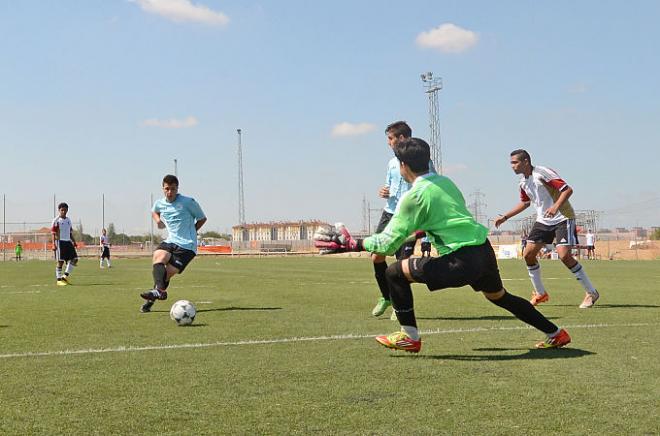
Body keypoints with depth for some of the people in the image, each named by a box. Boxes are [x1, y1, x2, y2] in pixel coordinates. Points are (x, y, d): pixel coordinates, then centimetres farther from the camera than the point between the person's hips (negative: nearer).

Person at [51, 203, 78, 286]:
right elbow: (53, 234, -8)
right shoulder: (56, 220, -6)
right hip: (60, 242, -7)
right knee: (60, 261, -5)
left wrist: (74, 241, 12)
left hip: (68, 242, 7)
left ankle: (65, 276, 7)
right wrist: (54, 244, -16)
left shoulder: (68, 220, 14)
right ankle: (59, 280, 3)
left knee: (74, 258, -1)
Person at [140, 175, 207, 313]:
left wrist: (189, 233, 1)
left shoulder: (188, 202, -6)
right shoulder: (159, 203, 9)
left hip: (187, 246, -4)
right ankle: (160, 291, -42)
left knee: (168, 273, -16)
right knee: (158, 257, -28)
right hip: (170, 241, 4)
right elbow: (154, 212, 34)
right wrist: (158, 220, 12)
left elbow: (202, 219, 7)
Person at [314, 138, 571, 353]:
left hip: (463, 261, -8)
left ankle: (410, 337, 8)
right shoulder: (445, 181, 14)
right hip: (484, 252, 8)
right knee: (499, 296, 32)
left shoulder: (414, 196, -9)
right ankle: (555, 334, 38)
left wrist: (352, 244, -2)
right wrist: (419, 231, 33)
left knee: (395, 273, -1)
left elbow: (388, 242, -10)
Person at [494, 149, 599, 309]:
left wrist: (556, 206, -39)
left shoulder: (542, 173, -19)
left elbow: (568, 189, -24)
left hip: (562, 218, -8)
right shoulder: (523, 182, 7)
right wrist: (505, 217, 22)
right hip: (543, 221, 8)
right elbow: (525, 202, 25)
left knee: (564, 255, -22)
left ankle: (591, 293, -8)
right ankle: (540, 294, 14)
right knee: (528, 254, -1)